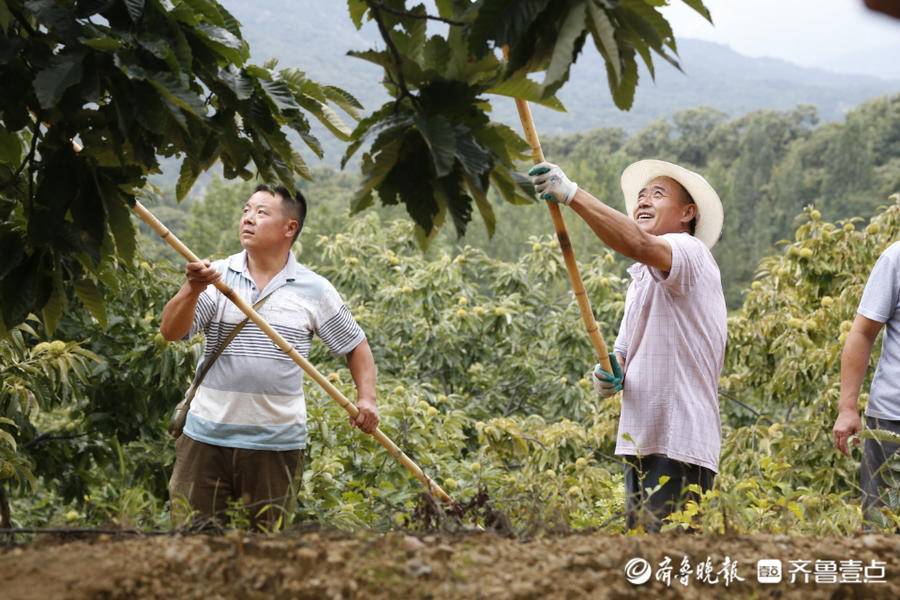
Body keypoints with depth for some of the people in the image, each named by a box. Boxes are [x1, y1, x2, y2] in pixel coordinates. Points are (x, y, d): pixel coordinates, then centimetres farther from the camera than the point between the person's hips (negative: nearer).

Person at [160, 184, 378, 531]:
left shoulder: (315, 290, 1)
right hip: (208, 436, 0)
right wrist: (192, 289, -27)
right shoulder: (216, 276, 0)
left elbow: (356, 345, 10)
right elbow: (170, 332, -10)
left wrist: (366, 398, -5)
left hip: (277, 442, 0)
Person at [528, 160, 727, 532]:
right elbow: (625, 348, 24)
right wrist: (611, 373, -1)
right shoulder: (642, 279, 24)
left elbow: (637, 245, -28)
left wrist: (571, 194, -34)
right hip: (641, 443, 9)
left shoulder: (690, 251, -6)